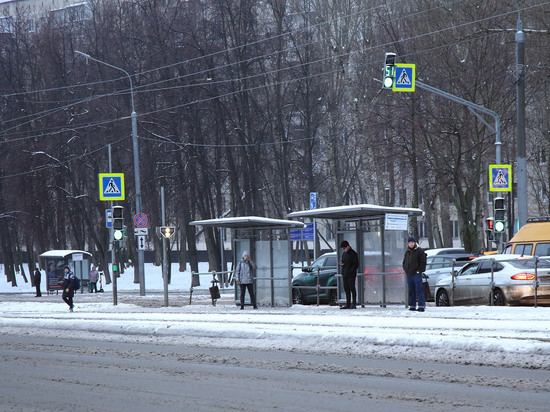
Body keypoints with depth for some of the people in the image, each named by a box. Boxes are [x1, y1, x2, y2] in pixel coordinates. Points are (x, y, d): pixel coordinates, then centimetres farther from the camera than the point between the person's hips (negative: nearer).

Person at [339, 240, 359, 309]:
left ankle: (353, 304, -5)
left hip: (351, 275, -7)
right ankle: (348, 304, 10)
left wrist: (350, 271, -17)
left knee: (352, 289, -6)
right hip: (345, 275, 7)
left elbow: (356, 265, -9)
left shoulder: (353, 254, -7)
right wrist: (341, 264, 2)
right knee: (347, 290, 7)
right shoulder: (344, 254, 16)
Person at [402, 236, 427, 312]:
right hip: (409, 275, 7)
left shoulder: (419, 251, -2)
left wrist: (419, 271, -12)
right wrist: (406, 270, 11)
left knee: (419, 290, -10)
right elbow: (404, 262, 26)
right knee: (411, 291, 9)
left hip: (417, 274, -7)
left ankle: (421, 306, -14)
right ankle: (412, 306, 14)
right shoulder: (407, 252, 18)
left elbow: (423, 262, -6)